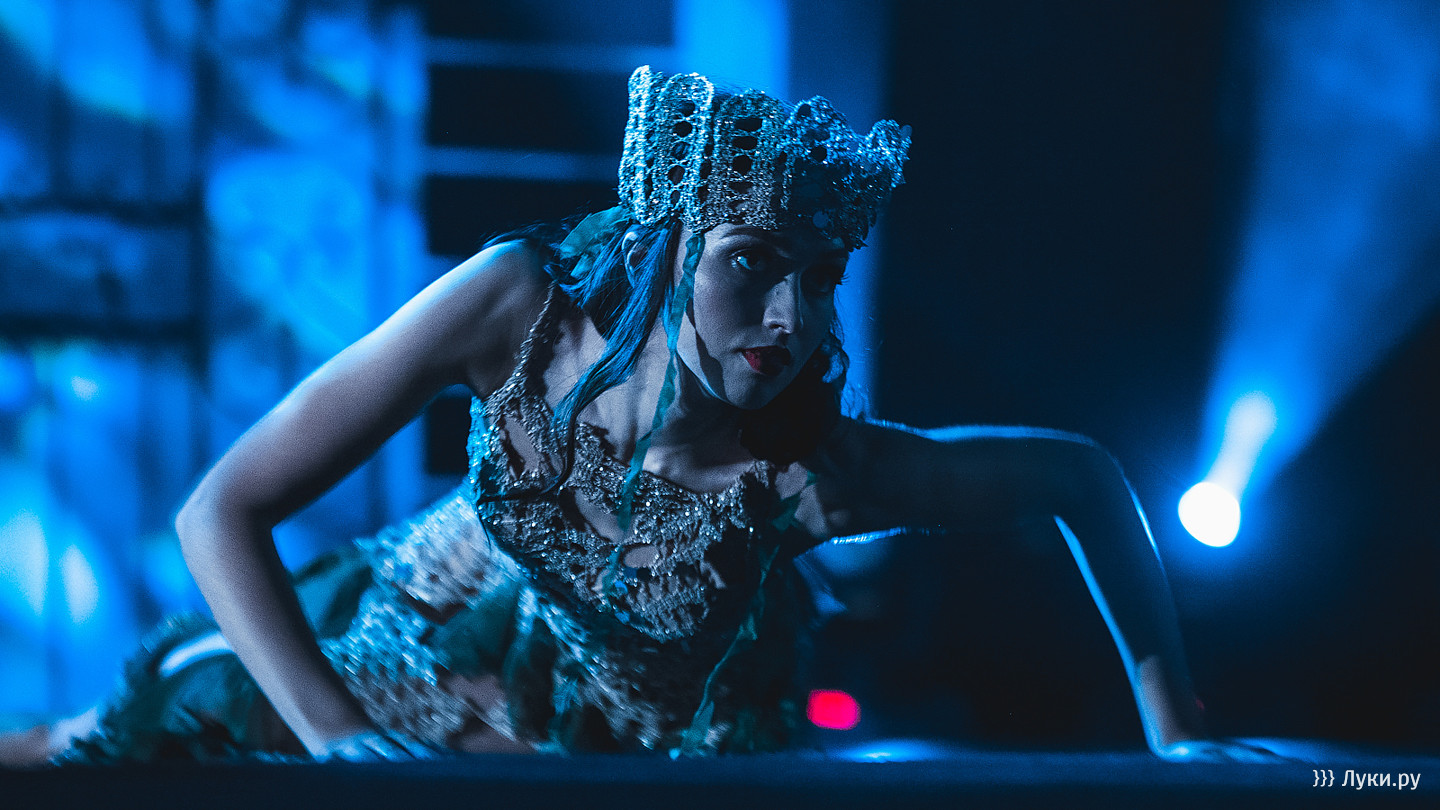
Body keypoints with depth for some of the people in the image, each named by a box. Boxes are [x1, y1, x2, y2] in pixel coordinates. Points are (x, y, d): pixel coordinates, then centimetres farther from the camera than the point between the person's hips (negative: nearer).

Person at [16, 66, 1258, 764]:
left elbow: (1085, 476, -16)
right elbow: (224, 511, -27)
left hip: (602, 756, 0)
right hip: (383, 668, 0)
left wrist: (1175, 729, -14)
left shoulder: (813, 472, -33)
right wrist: (339, 737, -37)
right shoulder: (525, 305, -31)